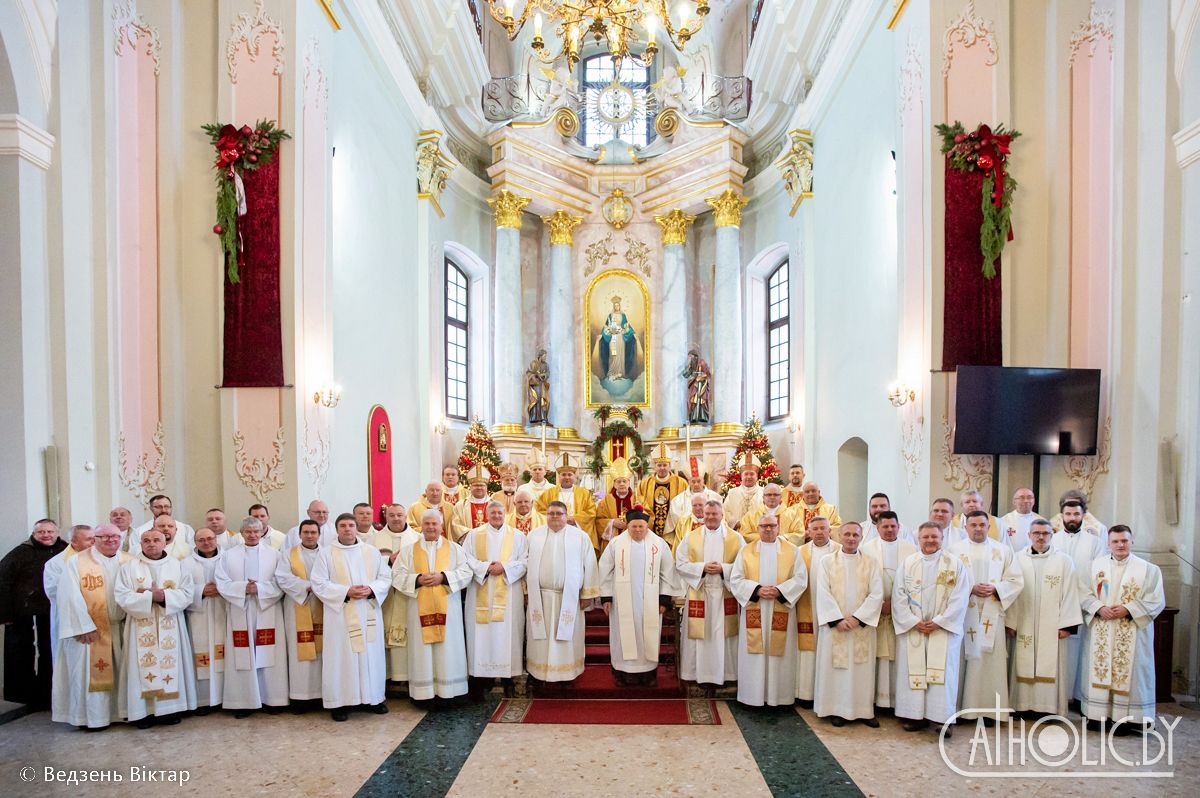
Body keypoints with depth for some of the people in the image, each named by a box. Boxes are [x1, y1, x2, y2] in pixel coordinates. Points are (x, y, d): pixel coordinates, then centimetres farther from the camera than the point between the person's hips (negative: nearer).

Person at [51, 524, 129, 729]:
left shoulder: (129, 562, 5)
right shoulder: (77, 562, -7)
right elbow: (70, 596, -12)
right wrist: (84, 626, -17)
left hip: (121, 627, 4)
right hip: (90, 629, -4)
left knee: (121, 671, 10)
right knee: (90, 672, 3)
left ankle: (122, 710, 22)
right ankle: (91, 716, 15)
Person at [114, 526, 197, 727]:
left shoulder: (177, 565, 6)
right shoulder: (129, 567, 4)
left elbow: (187, 593, -1)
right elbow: (122, 596, -6)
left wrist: (164, 595, -16)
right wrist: (150, 596, -16)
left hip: (170, 627, 1)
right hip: (141, 628, -1)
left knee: (170, 663, 1)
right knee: (144, 666, -3)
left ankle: (169, 707, 8)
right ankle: (144, 711, 4)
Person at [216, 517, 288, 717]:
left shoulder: (273, 554, 5)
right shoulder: (229, 555, 7)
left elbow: (280, 584, -1)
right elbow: (222, 583, -1)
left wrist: (259, 588, -15)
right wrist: (244, 588, -15)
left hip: (268, 613, 0)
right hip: (240, 614, 0)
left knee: (269, 656, 1)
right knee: (242, 658, 1)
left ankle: (271, 698, 10)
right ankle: (244, 701, 9)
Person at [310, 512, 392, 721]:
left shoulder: (372, 551, 8)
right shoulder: (325, 553, 0)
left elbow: (385, 577, 6)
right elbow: (318, 583, -7)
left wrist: (371, 589, -14)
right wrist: (346, 592, -17)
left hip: (368, 614, 3)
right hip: (340, 615, -2)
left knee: (371, 654, 6)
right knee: (341, 656, -2)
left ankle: (373, 697, 18)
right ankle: (338, 702, 7)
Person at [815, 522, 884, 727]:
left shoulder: (870, 563, 3)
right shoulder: (827, 562, 1)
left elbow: (876, 594, -4)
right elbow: (823, 594, -6)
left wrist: (857, 617, -13)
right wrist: (838, 619, -15)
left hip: (862, 624, 1)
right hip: (834, 623, -1)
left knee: (863, 669, 5)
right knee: (836, 667, 3)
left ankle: (864, 710, 16)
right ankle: (837, 709, 13)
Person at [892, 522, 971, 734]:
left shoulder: (955, 564, 1)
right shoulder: (907, 564, 5)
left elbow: (959, 598, -5)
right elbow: (899, 596, 1)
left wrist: (938, 622, -11)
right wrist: (914, 622, -9)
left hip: (944, 628, -1)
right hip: (911, 628, 2)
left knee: (943, 673, -4)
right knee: (913, 671, 2)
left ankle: (944, 718, 2)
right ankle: (914, 715, 10)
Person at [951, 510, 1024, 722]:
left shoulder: (1003, 550, 9)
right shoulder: (955, 550, 3)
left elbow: (1016, 580, 6)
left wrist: (995, 589, -10)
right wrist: (970, 589, -15)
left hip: (992, 615, 1)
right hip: (963, 614, -1)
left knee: (991, 660, 0)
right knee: (963, 660, -1)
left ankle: (990, 709, 9)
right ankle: (961, 707, 7)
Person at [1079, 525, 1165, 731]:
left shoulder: (1148, 569, -1)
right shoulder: (1096, 565, 6)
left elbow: (1156, 601, -5)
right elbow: (1084, 592, 4)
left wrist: (1128, 609, -15)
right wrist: (1099, 608, -12)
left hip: (1131, 635, -2)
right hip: (1101, 633, 2)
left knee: (1129, 671, -1)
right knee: (1099, 669, 4)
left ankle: (1127, 717, 7)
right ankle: (1098, 714, 12)